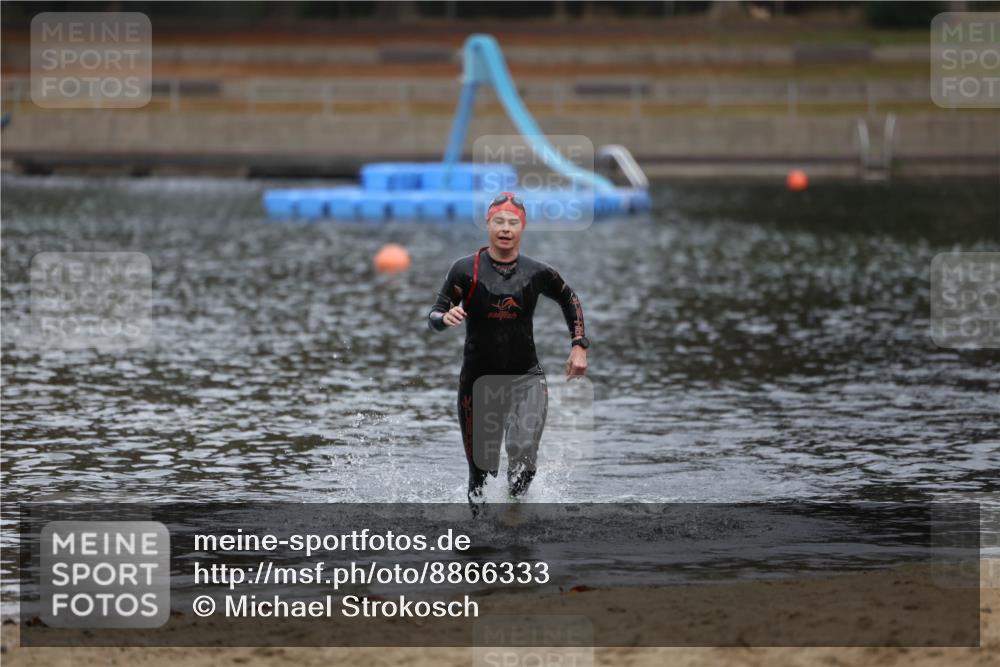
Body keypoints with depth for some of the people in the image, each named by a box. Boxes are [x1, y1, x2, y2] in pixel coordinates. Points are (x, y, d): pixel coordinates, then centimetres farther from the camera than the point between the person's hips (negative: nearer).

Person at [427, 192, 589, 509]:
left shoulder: (537, 273, 0)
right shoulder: (466, 270, -6)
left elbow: (569, 300, 19)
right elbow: (435, 314, -6)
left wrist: (579, 345, 12)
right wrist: (445, 318, -29)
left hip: (526, 378, 0)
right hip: (479, 379, 0)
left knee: (523, 451, -22)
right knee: (481, 468, 3)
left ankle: (516, 499, 8)